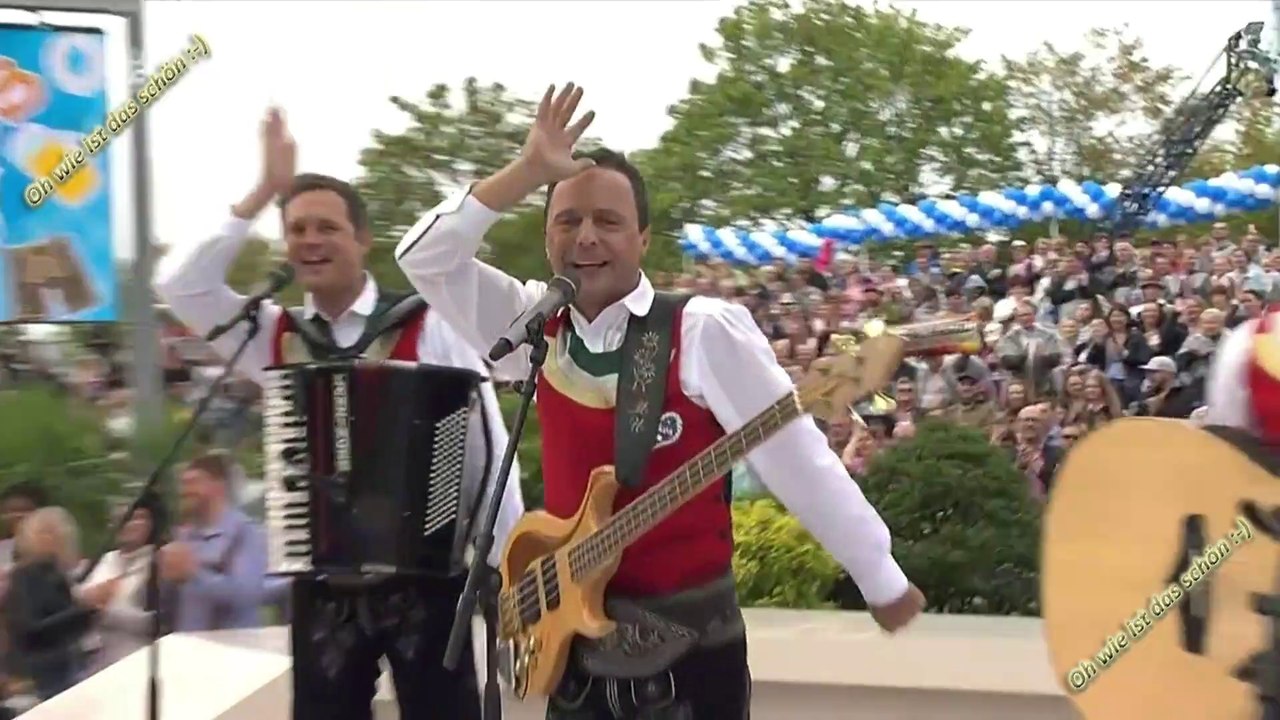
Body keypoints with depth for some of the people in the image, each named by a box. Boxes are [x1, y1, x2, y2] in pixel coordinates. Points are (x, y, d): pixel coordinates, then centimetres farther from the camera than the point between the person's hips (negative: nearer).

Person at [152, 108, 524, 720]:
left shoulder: (426, 326, -7)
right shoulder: (273, 336, 6)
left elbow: (485, 447, -6)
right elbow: (179, 284, -5)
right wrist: (264, 193, -7)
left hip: (424, 572, -3)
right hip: (321, 583, 4)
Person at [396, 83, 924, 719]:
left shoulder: (703, 330, -12)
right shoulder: (536, 326, 3)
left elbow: (798, 460, -11)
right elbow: (424, 258, 1)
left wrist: (881, 581, -8)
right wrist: (528, 172, -10)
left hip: (687, 640, -4)